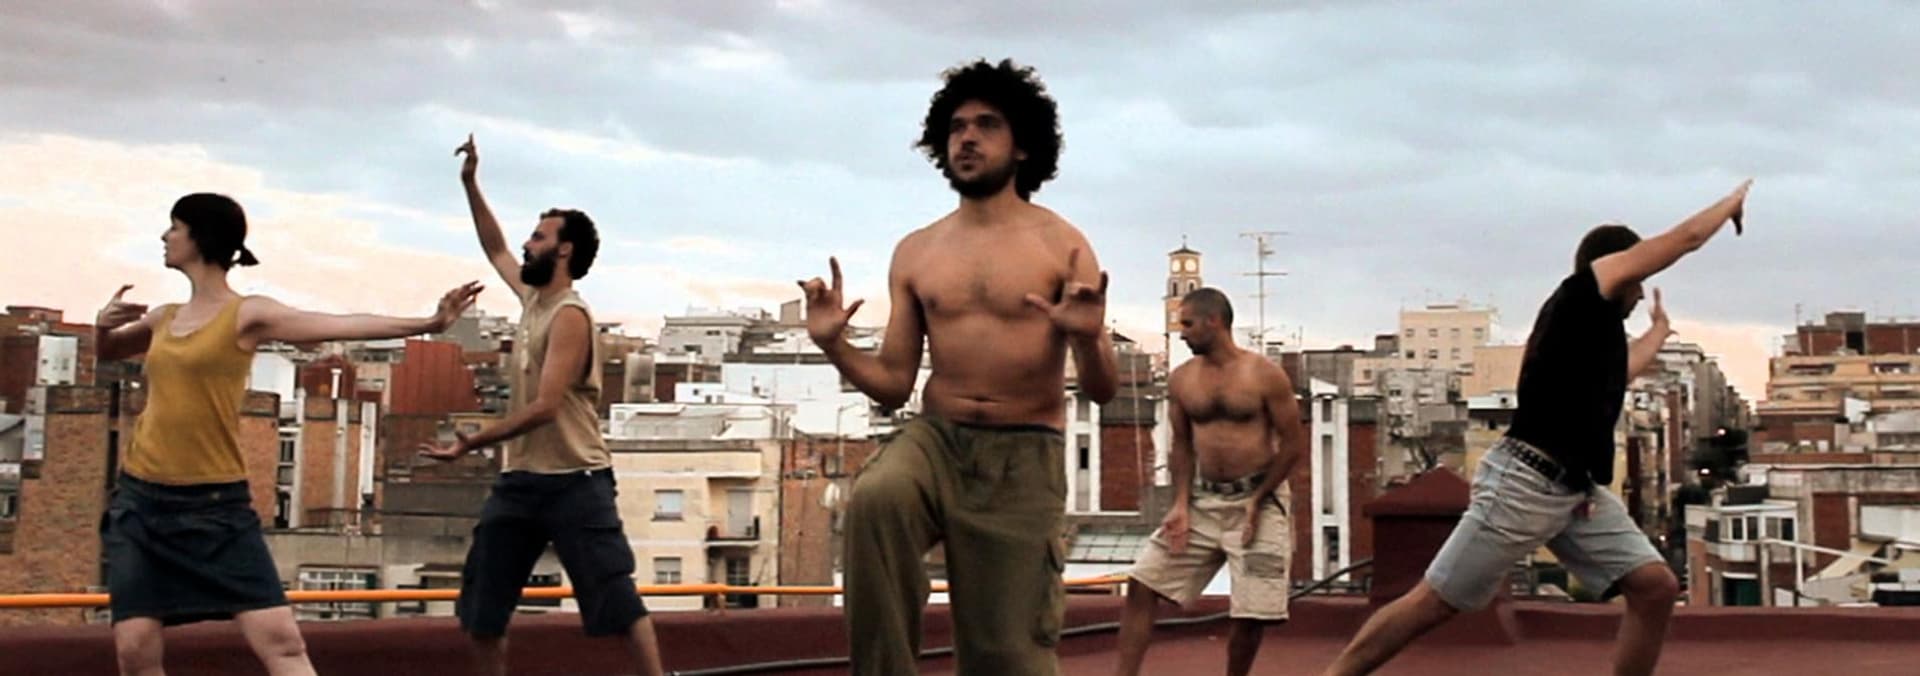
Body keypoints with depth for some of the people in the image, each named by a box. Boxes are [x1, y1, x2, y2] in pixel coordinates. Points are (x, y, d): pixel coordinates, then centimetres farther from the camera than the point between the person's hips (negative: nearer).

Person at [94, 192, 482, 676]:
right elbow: (106, 352, 33)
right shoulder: (166, 318, 13)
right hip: (141, 498, 6)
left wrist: (427, 323, -28)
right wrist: (103, 322, 9)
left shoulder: (247, 315, -5)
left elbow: (342, 325, -17)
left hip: (217, 504, -6)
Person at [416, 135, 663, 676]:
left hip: (574, 482, -9)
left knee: (615, 601, -8)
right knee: (481, 608, 8)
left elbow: (544, 407, -22)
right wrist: (471, 186, 25)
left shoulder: (569, 316, -14)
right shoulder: (533, 298, 11)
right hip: (519, 480, 9)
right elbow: (496, 251, 31)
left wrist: (471, 443, -19)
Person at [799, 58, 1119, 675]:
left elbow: (1102, 392, -5)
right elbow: (894, 386, 9)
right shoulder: (915, 253, 8)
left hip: (1023, 457, -2)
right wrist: (835, 346, -7)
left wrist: (1089, 340, -26)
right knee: (873, 500, -33)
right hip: (935, 438, 2)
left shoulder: (1062, 246, -2)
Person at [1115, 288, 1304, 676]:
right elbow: (1182, 446, 11)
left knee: (1252, 611, -6)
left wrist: (1256, 502, -11)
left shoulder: (1265, 375, -8)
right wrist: (1181, 505, -2)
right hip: (1203, 500, 4)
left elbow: (1294, 445, -6)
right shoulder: (1182, 380, 4)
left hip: (1259, 501, -4)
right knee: (1141, 584, -5)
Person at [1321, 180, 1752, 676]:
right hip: (1524, 485, -9)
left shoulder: (1597, 325, 21)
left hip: (1581, 492, 9)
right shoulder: (1583, 292, -3)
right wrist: (1734, 202, 20)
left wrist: (1659, 330, 55)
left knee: (1656, 587, -1)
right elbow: (1687, 238, 3)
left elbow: (1615, 375, 45)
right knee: (1433, 603, -7)